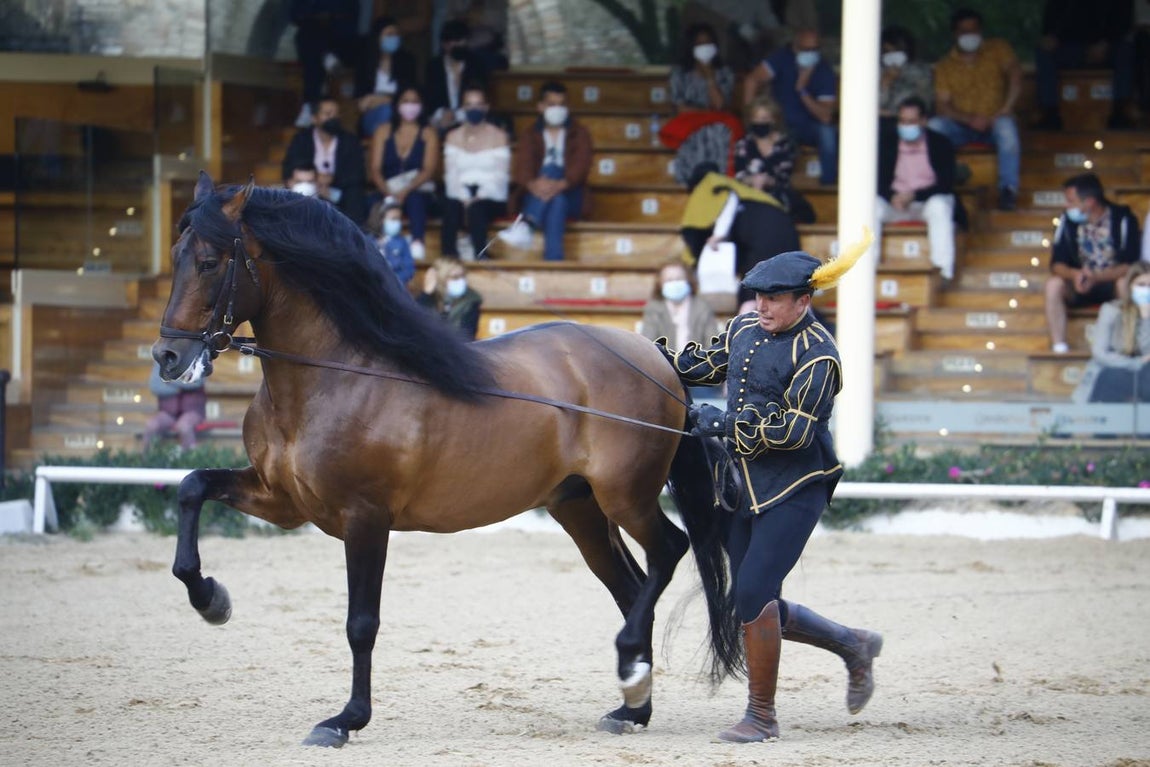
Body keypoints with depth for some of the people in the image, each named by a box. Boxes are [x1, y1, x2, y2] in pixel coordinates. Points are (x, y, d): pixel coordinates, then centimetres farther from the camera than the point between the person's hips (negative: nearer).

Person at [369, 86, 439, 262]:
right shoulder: (383, 132, 14)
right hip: (388, 192, 2)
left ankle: (418, 244, -54)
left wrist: (406, 190, -21)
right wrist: (388, 192, -15)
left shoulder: (428, 134, 9)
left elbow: (429, 170, -4)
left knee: (415, 198, -39)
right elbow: (375, 169, 5)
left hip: (418, 190, -2)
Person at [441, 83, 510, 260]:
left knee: (477, 209, -37)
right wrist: (463, 197, -14)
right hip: (461, 194, 2)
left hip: (491, 198, -1)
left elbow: (501, 175, -1)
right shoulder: (454, 137, 15)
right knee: (451, 209, -34)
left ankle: (480, 257, -36)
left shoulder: (498, 136, 8)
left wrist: (479, 196, -18)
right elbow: (450, 174, 5)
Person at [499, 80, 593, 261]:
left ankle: (526, 225, -49)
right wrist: (533, 184, -32)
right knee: (556, 202, -36)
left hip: (569, 196, -1)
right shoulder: (531, 136, 13)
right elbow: (521, 165, -6)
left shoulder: (579, 133, 12)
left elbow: (581, 164, -8)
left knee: (552, 169, -33)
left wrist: (561, 185, -31)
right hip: (535, 197, 1)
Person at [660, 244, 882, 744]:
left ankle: (761, 716, -3)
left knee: (753, 594, -15)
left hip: (795, 490, -8)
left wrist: (722, 424, -22)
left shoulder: (816, 354, -15)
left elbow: (795, 430, -21)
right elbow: (707, 365, 26)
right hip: (745, 489, 8)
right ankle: (853, 646, 34)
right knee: (759, 607, 12)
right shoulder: (744, 330, 8)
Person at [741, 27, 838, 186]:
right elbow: (752, 79, -20)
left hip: (808, 130, 0)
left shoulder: (825, 73, -10)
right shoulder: (783, 58, -8)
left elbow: (825, 117, -19)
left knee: (828, 132, -33)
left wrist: (802, 91, -29)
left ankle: (828, 188, -22)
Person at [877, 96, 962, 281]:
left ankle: (943, 271, -40)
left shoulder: (941, 144, -3)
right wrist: (893, 197, -23)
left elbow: (946, 184, -9)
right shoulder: (886, 143, 3)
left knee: (939, 207, -37)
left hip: (929, 199, -2)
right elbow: (878, 181, 0)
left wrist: (915, 195, -23)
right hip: (895, 202, 2)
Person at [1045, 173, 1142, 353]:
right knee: (1054, 284, -27)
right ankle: (1058, 348, -30)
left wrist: (1095, 277, -34)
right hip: (1080, 284, 3)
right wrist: (1074, 274, -32)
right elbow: (1057, 264, -8)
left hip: (1112, 281, -3)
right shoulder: (1068, 221, -7)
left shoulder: (1123, 220, -16)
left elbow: (1130, 266, -20)